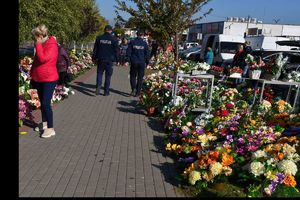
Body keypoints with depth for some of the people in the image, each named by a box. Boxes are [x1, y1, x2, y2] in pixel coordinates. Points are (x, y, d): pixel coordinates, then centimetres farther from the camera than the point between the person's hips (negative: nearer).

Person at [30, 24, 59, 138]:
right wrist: (32, 75, 15)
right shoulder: (41, 45, 11)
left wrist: (38, 44, -20)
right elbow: (36, 61, 18)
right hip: (39, 79, 9)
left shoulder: (52, 45, -16)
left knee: (46, 103, -9)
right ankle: (44, 123, 30)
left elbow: (43, 59, -29)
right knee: (42, 103, 16)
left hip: (49, 79, -9)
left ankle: (50, 128, -1)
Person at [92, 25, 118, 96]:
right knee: (108, 75, 6)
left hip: (100, 59, 1)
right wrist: (115, 59, 11)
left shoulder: (99, 38, 2)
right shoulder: (114, 39, -4)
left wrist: (94, 58, 13)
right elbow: (116, 50, 0)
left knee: (99, 73, 13)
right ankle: (106, 91, 9)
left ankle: (98, 86, -10)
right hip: (110, 60, -1)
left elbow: (95, 49, 6)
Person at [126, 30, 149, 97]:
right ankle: (138, 92, 10)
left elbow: (128, 52, -1)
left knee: (133, 76, 13)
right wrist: (147, 62, 13)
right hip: (142, 63, 0)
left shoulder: (132, 42, -1)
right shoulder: (144, 43, -1)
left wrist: (129, 59, 9)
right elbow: (146, 54, 3)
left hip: (134, 62, 0)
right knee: (140, 77, 9)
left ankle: (133, 89, -8)